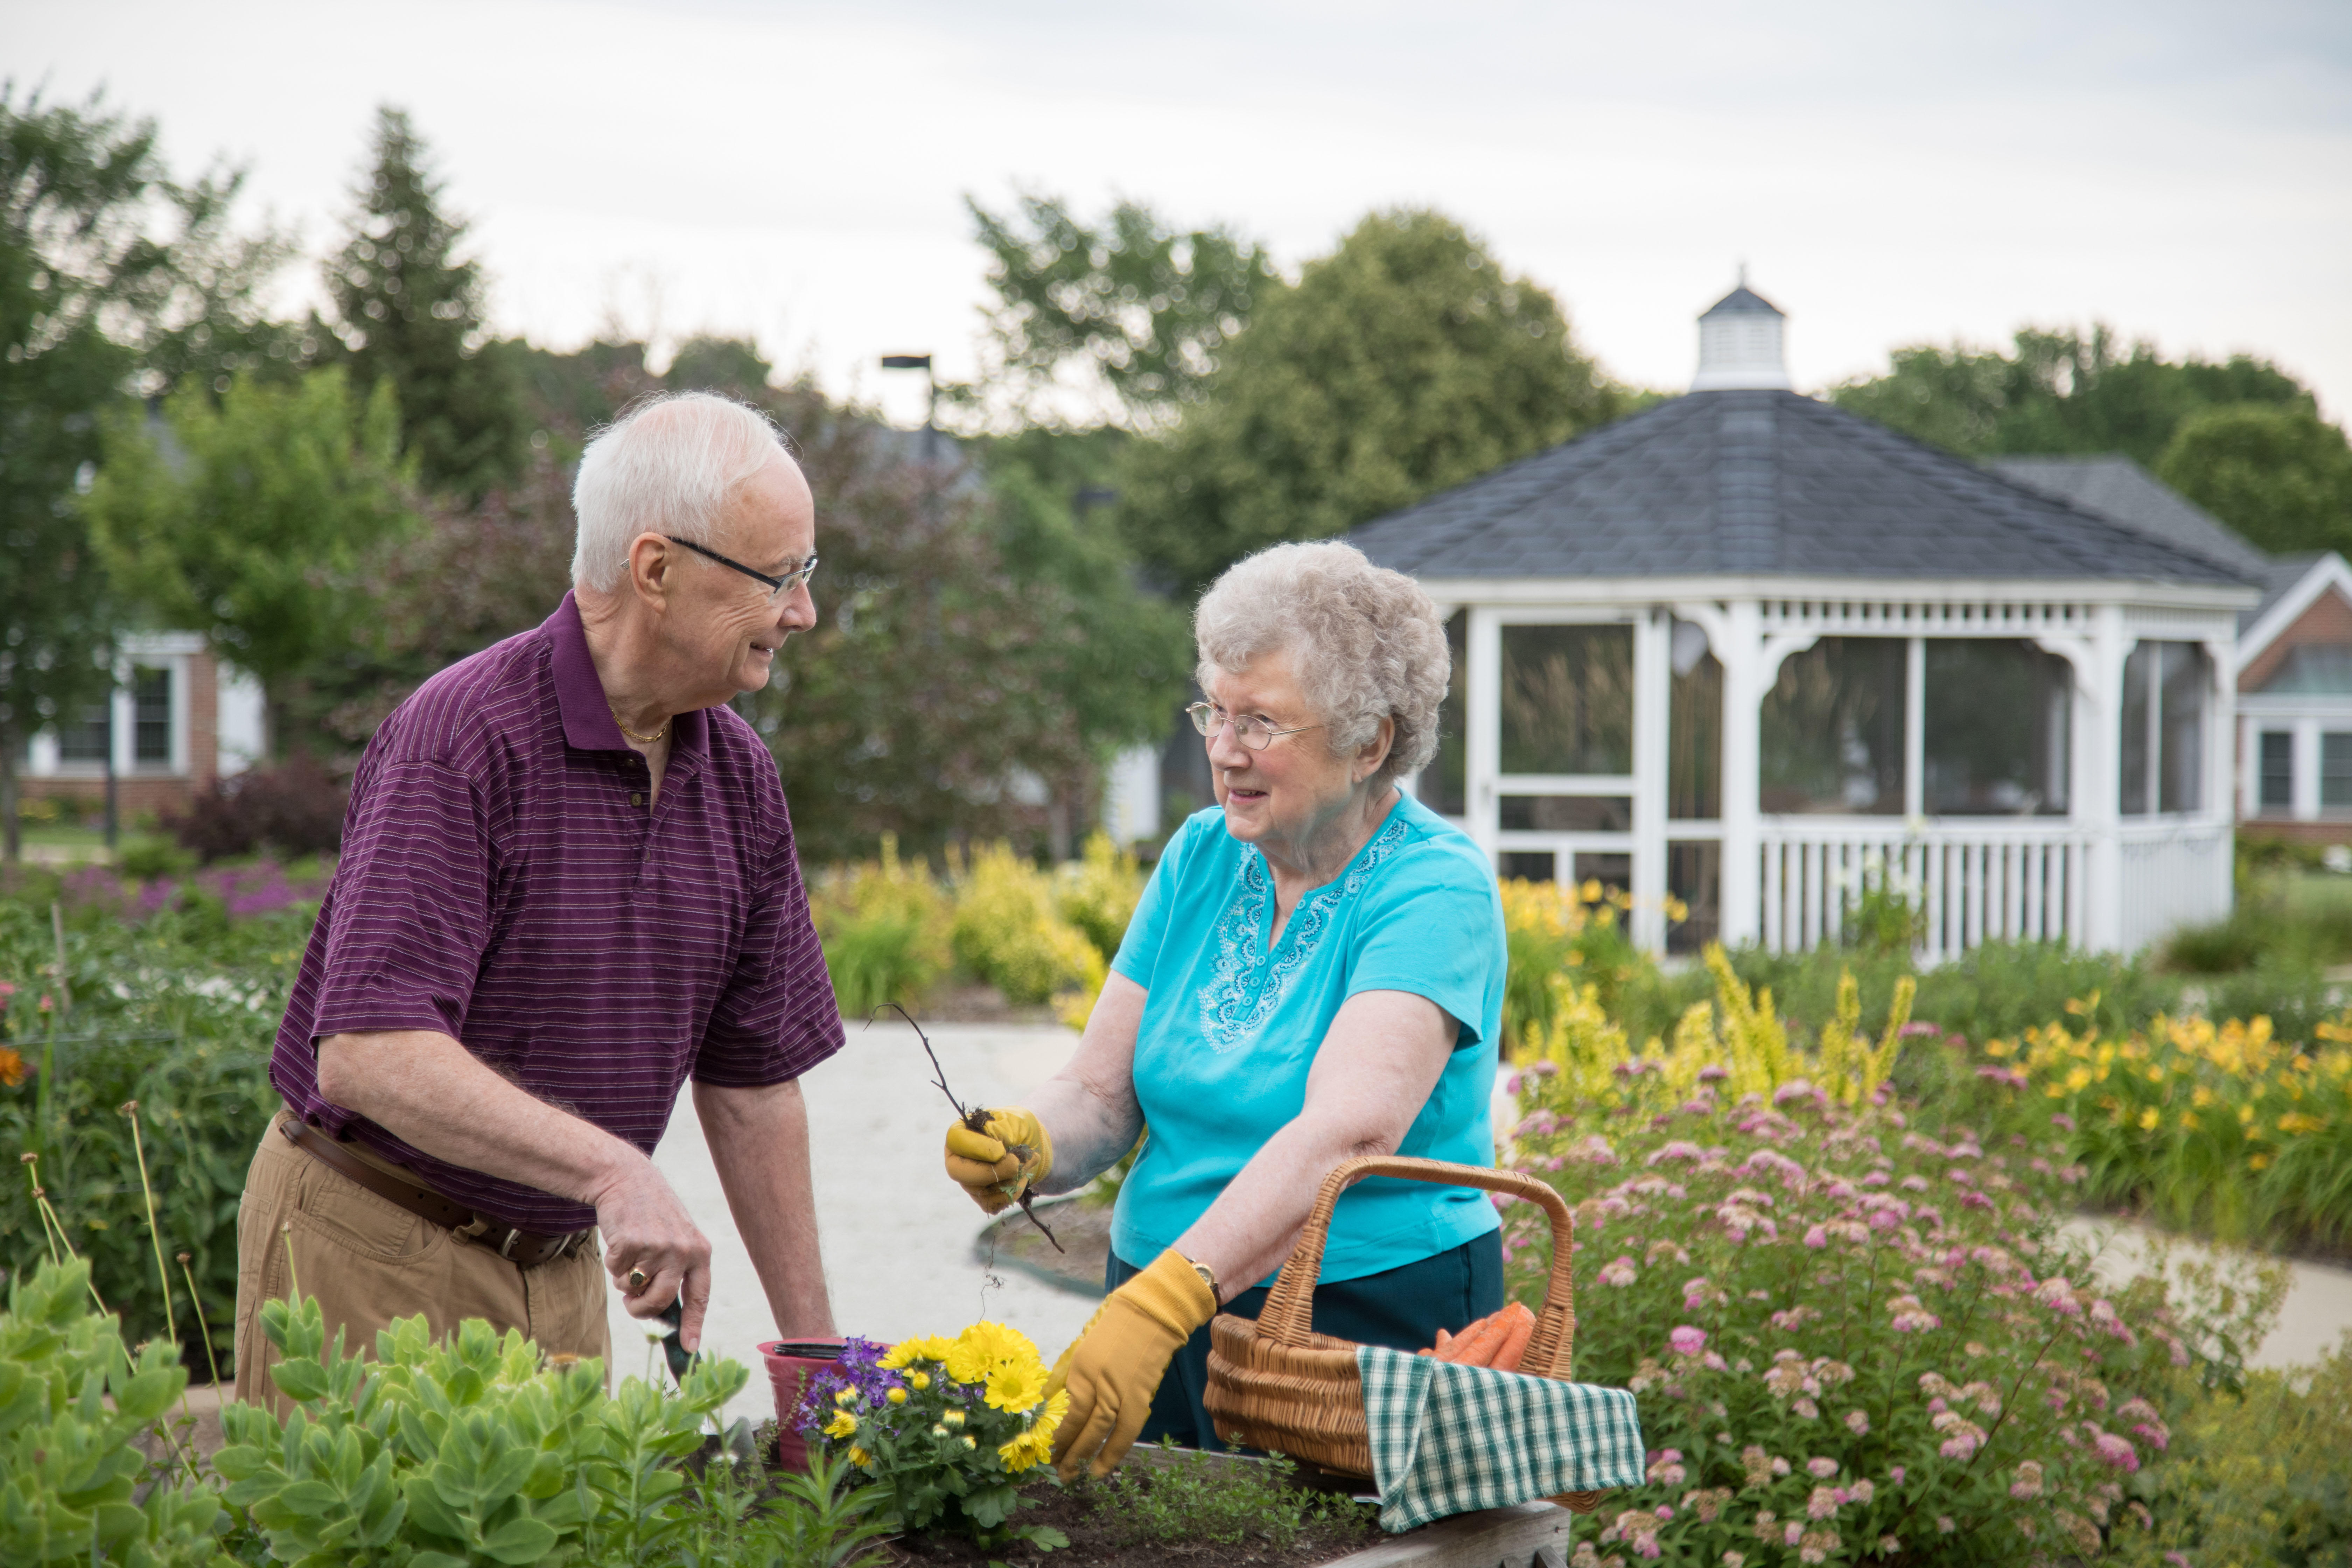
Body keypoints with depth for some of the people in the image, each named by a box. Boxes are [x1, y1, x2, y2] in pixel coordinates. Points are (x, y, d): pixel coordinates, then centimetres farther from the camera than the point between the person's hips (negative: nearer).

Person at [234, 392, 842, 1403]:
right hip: (372, 1245, -6)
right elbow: (365, 1053, -30)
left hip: (562, 1266, 6)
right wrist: (610, 1167, -38)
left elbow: (753, 1082, 10)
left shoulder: (740, 778, 3)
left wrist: (813, 1351, 8)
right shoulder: (463, 738, -20)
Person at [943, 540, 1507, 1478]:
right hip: (1165, 1310, 5)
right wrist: (1028, 1147, -20)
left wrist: (1161, 1305, -41)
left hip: (1363, 1331, -5)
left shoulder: (1434, 890, -14)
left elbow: (1351, 1128, -29)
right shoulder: (1201, 857, 7)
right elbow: (1102, 1095, 5)